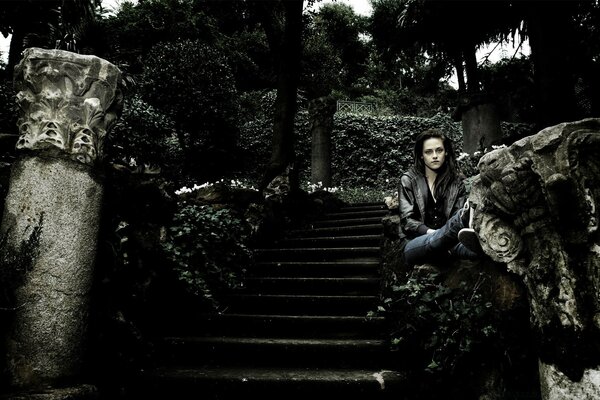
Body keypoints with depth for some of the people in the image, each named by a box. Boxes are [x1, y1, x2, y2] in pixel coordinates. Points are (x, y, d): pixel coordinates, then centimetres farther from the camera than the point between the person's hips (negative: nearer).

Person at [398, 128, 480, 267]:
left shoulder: (456, 180, 13)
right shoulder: (408, 180, 7)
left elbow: (458, 214, 3)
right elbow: (407, 220, -2)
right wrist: (431, 232, -20)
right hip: (416, 242, -1)